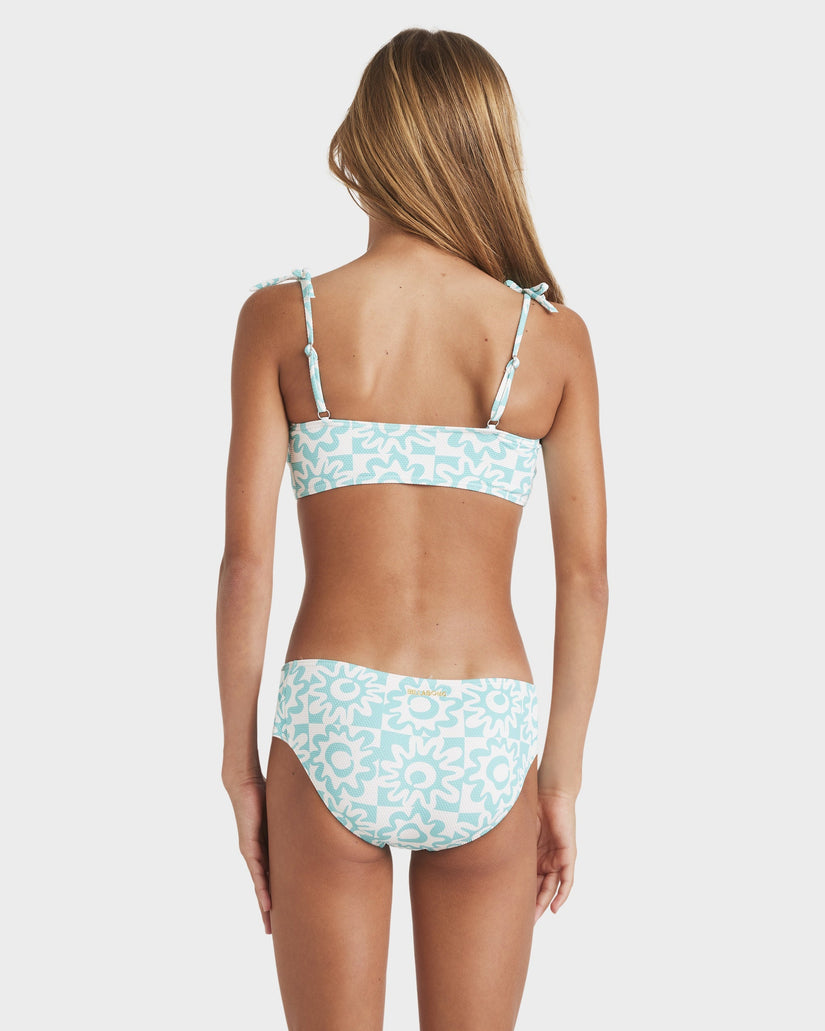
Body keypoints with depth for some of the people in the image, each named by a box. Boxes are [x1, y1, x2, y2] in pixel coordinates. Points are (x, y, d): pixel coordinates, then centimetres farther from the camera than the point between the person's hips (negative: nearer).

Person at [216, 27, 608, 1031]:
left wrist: (240, 766, 5)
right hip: (484, 750, 1)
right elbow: (585, 577, 2)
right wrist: (564, 780, 11)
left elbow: (245, 561, -4)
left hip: (332, 731, -1)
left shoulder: (283, 318, -3)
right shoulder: (554, 336, 1)